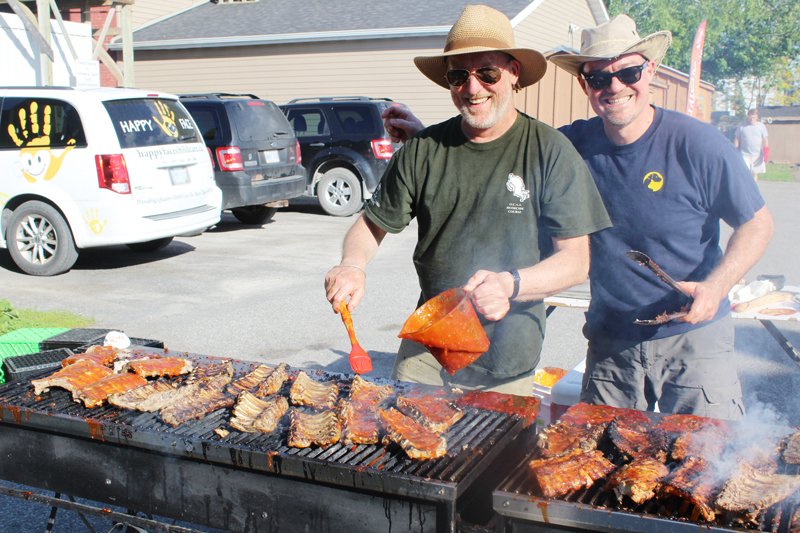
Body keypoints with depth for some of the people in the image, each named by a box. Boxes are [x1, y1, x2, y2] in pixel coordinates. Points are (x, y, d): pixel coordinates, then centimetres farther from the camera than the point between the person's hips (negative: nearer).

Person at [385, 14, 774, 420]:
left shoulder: (697, 144, -11)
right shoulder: (576, 144, -2)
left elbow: (757, 223, -4)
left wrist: (716, 287, -20)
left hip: (694, 340, -3)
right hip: (610, 344, 3)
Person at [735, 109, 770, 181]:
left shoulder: (761, 126, 7)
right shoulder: (742, 126, 4)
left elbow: (765, 139, 7)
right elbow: (737, 138, 8)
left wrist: (766, 152, -3)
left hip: (757, 155, 2)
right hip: (745, 154, -2)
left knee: (755, 173, 8)